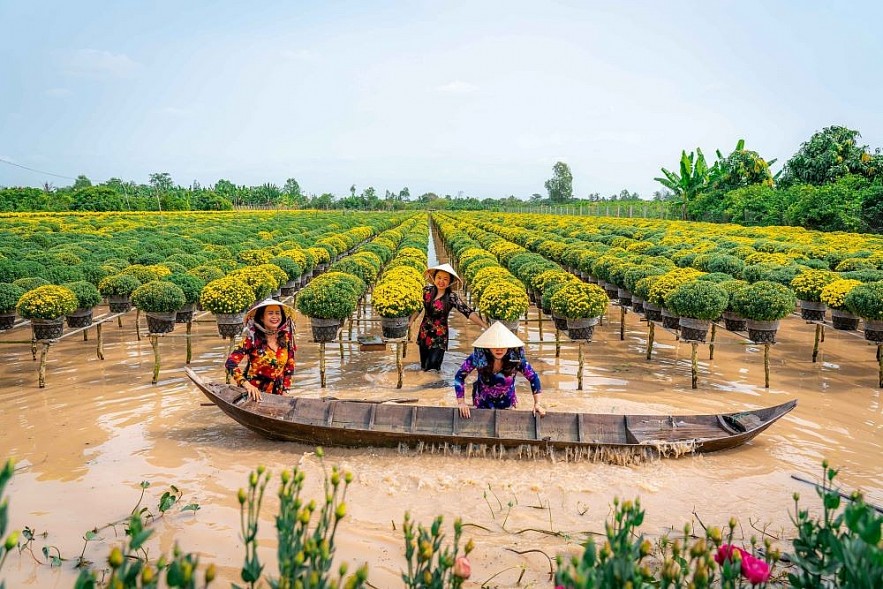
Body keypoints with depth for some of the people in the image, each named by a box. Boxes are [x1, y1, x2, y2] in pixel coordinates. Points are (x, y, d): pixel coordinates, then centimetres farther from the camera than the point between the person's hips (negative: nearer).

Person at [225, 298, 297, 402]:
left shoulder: (286, 338, -2)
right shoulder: (253, 339, -14)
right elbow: (230, 363, -19)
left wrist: (285, 391, 3)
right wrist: (246, 384, -31)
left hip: (277, 394, 3)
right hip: (253, 394, -3)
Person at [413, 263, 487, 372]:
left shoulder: (452, 297, -13)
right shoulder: (427, 290, -2)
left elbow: (468, 311, -24)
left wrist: (484, 326, -35)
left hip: (439, 338, -4)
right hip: (424, 334, 4)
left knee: (432, 369, -14)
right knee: (423, 367, 13)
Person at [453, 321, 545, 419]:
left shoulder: (516, 359, -24)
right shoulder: (478, 357, -26)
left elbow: (533, 378, -11)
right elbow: (459, 376, -17)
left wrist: (537, 403, -14)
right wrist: (461, 402, -22)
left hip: (506, 406, 1)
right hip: (483, 405, -1)